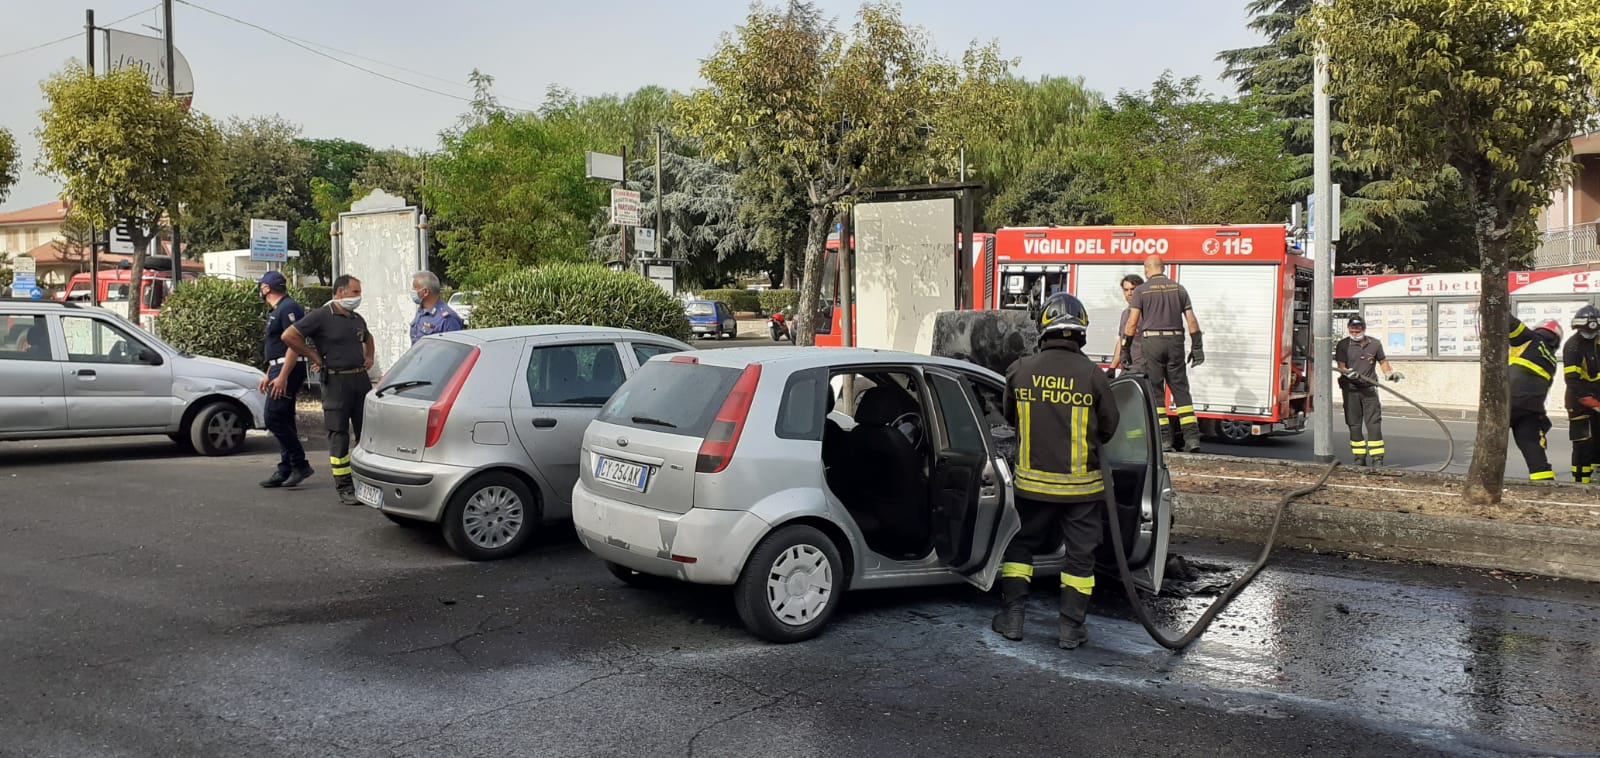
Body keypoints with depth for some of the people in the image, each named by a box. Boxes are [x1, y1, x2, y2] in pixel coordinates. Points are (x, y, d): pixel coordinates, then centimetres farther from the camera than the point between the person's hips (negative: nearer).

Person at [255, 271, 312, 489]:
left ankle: (300, 464, -9)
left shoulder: (288, 308, -14)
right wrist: (269, 374, 27)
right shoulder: (277, 310, 20)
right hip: (279, 368, 11)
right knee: (284, 421, 10)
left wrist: (282, 376, -26)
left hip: (289, 369, -11)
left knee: (274, 418, -13)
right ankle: (285, 470, 14)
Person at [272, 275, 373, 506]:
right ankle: (344, 488, 2)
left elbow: (368, 338, 36)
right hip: (336, 381, -6)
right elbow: (289, 336, -11)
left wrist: (369, 357, 18)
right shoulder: (321, 316, -6)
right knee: (339, 435, -2)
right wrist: (314, 357, -7)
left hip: (361, 379, 6)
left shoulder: (357, 319, 14)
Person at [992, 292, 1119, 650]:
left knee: (1020, 544, 17)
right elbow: (1109, 428, 0)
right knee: (1079, 553, 10)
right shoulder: (1093, 375, -12)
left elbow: (1010, 418, 10)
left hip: (1032, 480, 2)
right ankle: (1071, 627, 15)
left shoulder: (1020, 371, -6)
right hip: (1080, 484, -1)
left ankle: (1012, 617, 18)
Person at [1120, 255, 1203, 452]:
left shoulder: (1141, 291, -1)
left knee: (1155, 392, 3)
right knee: (1181, 390, 7)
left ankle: (1164, 437, -1)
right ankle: (1192, 436, 0)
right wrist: (1197, 347, 9)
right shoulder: (1178, 289, 9)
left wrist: (1125, 350, -2)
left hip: (1151, 342, -3)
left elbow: (1132, 322, -7)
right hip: (1175, 342, 3)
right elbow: (1191, 320, 6)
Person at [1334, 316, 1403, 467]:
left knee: (1374, 423, -4)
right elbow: (1341, 367, -5)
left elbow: (1382, 361, 18)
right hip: (1351, 390, -1)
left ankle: (1377, 457, -2)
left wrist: (1390, 373, 1)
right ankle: (1360, 457, 12)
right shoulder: (1343, 345, -1)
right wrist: (1348, 373, -26)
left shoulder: (1375, 344, 5)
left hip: (1369, 389, 1)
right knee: (1354, 425, 4)